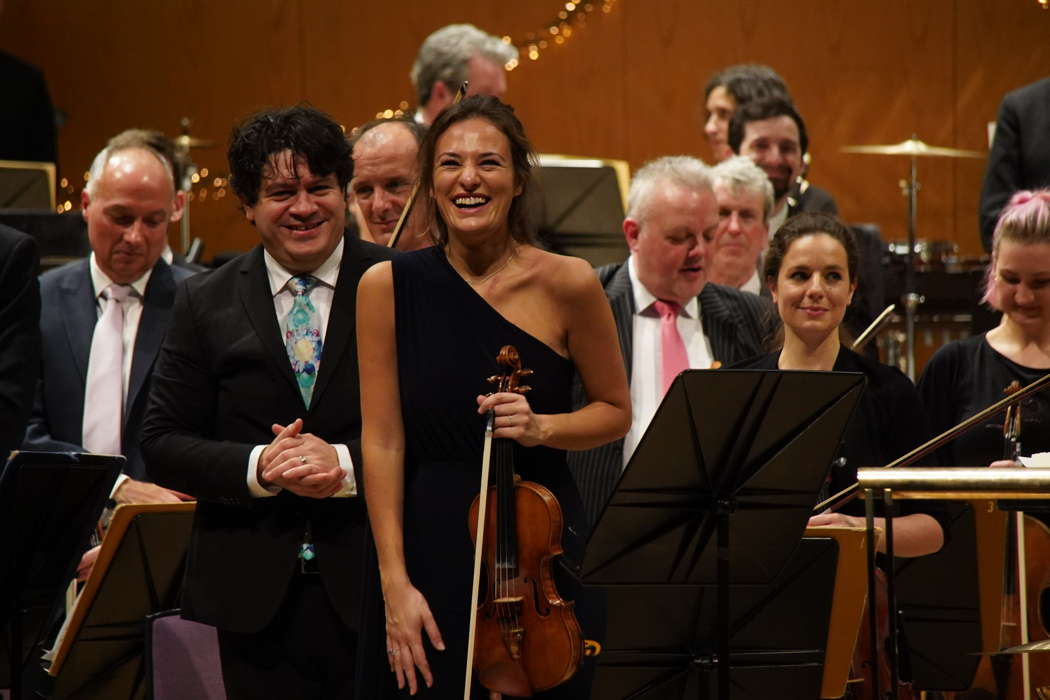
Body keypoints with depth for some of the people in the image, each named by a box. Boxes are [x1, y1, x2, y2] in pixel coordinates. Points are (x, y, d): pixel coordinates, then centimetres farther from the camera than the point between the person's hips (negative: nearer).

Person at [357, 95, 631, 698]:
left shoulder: (567, 284, -5)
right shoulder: (389, 287, -3)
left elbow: (615, 412, 7)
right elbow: (383, 441, -4)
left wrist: (543, 427, -14)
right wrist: (395, 582, -9)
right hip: (433, 553, 0)